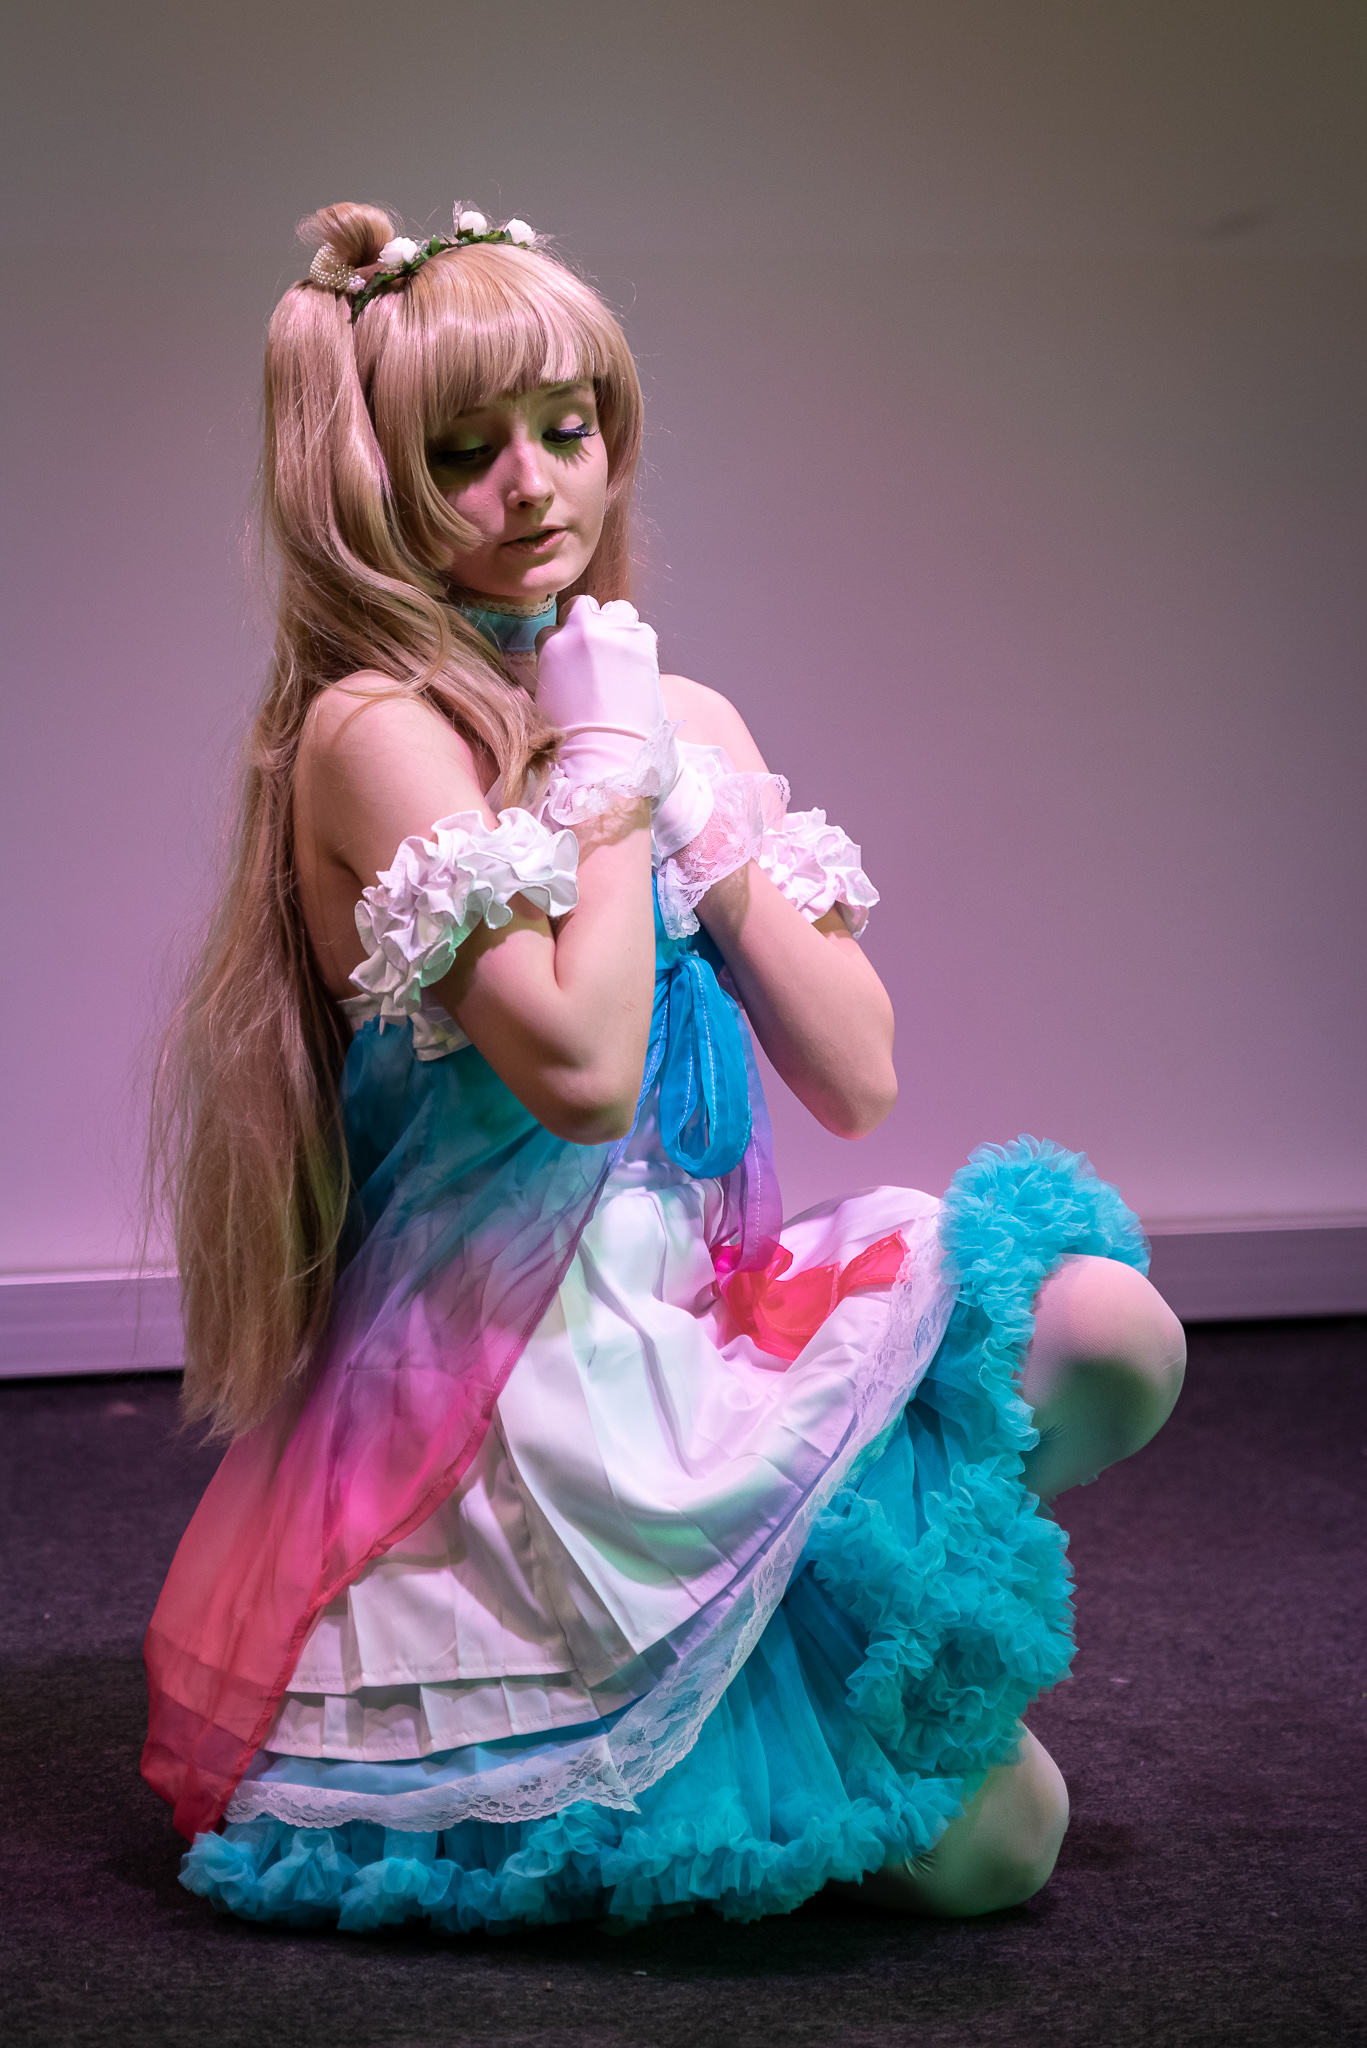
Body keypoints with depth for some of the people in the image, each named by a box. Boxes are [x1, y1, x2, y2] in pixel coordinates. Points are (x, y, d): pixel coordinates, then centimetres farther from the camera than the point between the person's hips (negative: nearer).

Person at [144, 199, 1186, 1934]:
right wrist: (608, 782, -13)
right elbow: (582, 1071, -23)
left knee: (1109, 1332, -16)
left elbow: (857, 1077, 4)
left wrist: (701, 814, -4)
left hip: (702, 1300, 8)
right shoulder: (374, 729, -13)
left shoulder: (680, 717, 10)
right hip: (524, 1380, -7)